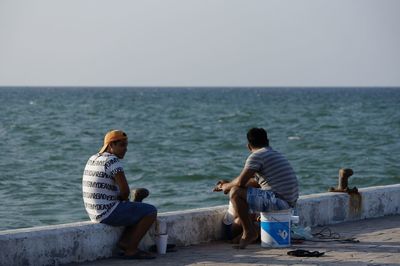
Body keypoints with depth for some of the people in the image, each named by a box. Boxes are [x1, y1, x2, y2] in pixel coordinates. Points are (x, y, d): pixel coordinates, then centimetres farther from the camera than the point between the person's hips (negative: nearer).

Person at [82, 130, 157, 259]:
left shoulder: (93, 159, 12)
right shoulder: (113, 161, -17)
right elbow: (125, 190, -22)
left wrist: (122, 199, 11)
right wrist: (123, 198, 1)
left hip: (95, 212, 10)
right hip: (109, 213, -10)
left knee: (137, 209, 25)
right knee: (151, 211, 0)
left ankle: (124, 241, 8)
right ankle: (131, 250, -1)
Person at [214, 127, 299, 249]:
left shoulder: (256, 156, -9)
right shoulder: (276, 154, 22)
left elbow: (241, 181, -14)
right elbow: (255, 181, 30)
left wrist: (227, 186, 7)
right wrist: (229, 183, 30)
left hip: (278, 200, -10)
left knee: (235, 193, -11)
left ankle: (249, 232, -10)